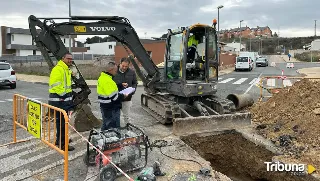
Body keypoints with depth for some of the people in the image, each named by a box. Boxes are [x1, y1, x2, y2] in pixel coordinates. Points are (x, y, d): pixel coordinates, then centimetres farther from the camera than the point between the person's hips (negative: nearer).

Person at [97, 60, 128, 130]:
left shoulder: (103, 77, 10)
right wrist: (123, 96, -10)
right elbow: (113, 96, -25)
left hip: (106, 107, 10)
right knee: (114, 127, -1)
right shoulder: (107, 81, -24)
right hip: (110, 109, -10)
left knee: (106, 126, 20)